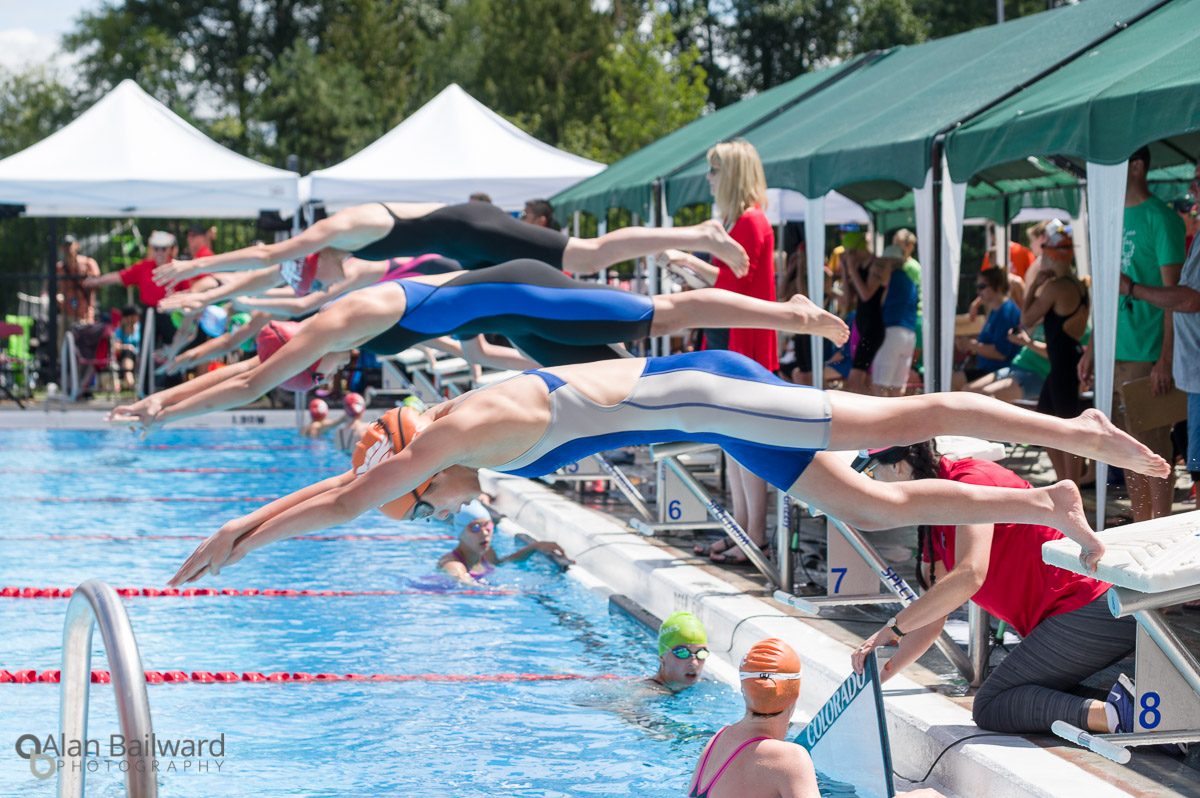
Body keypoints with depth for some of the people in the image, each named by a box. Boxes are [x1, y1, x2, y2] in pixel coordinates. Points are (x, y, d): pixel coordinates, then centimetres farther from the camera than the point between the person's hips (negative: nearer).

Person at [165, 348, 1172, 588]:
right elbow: (351, 479, 28)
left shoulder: (455, 432, -14)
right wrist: (255, 519, 30)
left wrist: (249, 530, -12)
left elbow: (349, 498, -18)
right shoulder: (451, 432, 13)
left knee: (898, 422, -11)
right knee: (870, 505, 8)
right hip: (690, 399, 8)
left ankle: (1073, 429, -9)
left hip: (702, 395, -8)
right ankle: (1048, 505, 9)